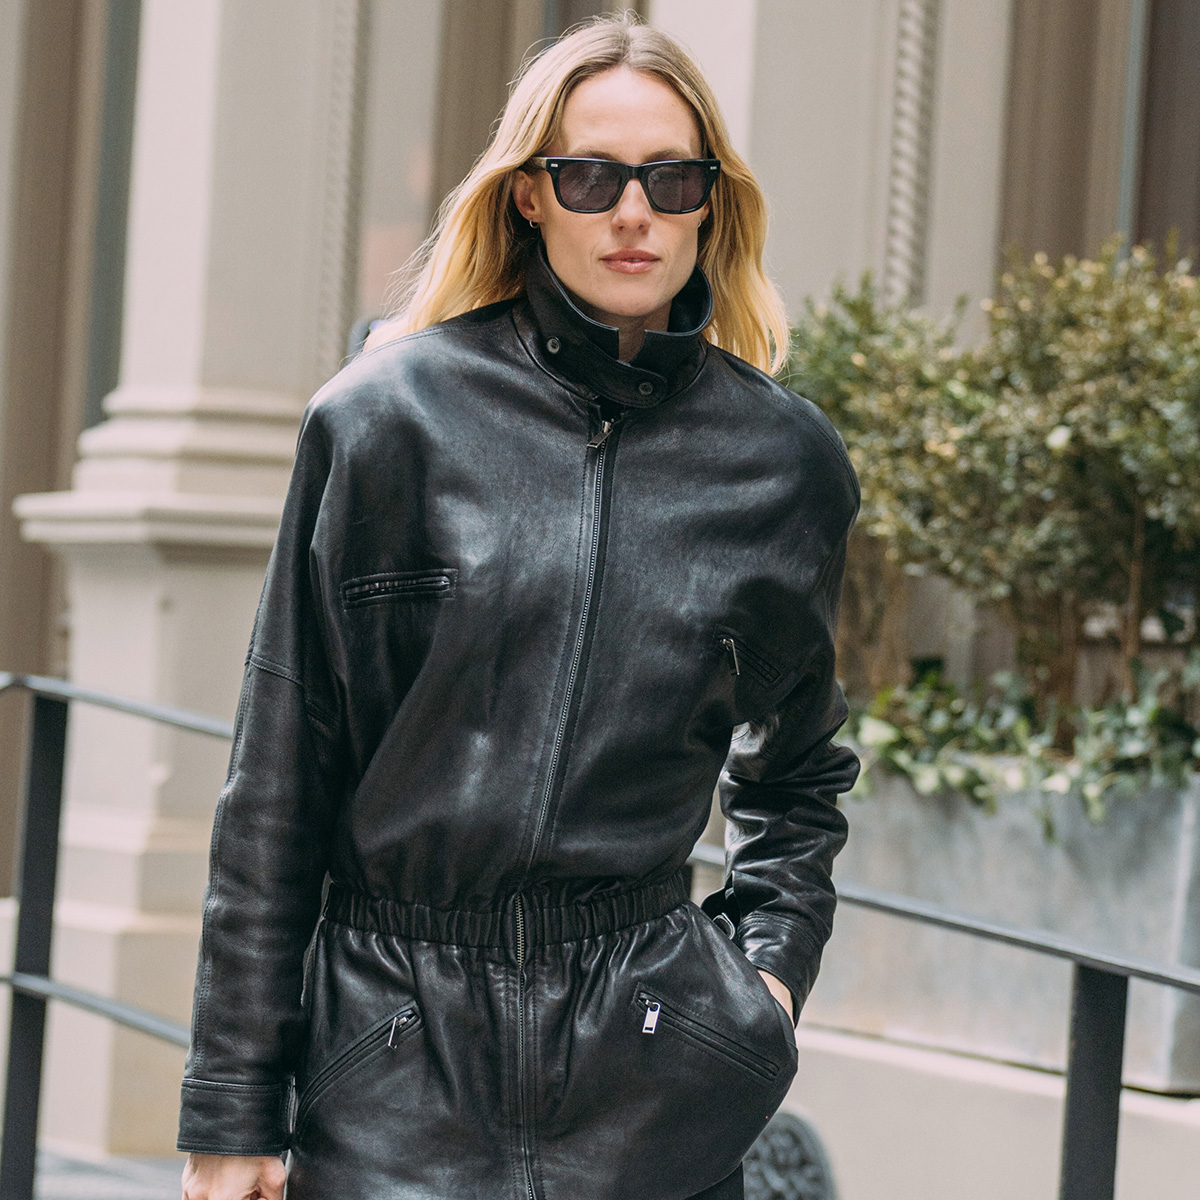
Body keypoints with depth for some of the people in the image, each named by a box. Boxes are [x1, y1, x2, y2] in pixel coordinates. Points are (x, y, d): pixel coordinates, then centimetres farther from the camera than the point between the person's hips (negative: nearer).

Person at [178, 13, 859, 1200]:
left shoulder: (787, 464, 6)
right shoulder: (387, 417, 0)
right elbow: (278, 781, 1)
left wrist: (770, 961, 7)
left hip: (649, 1072, 2)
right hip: (389, 1048, -1)